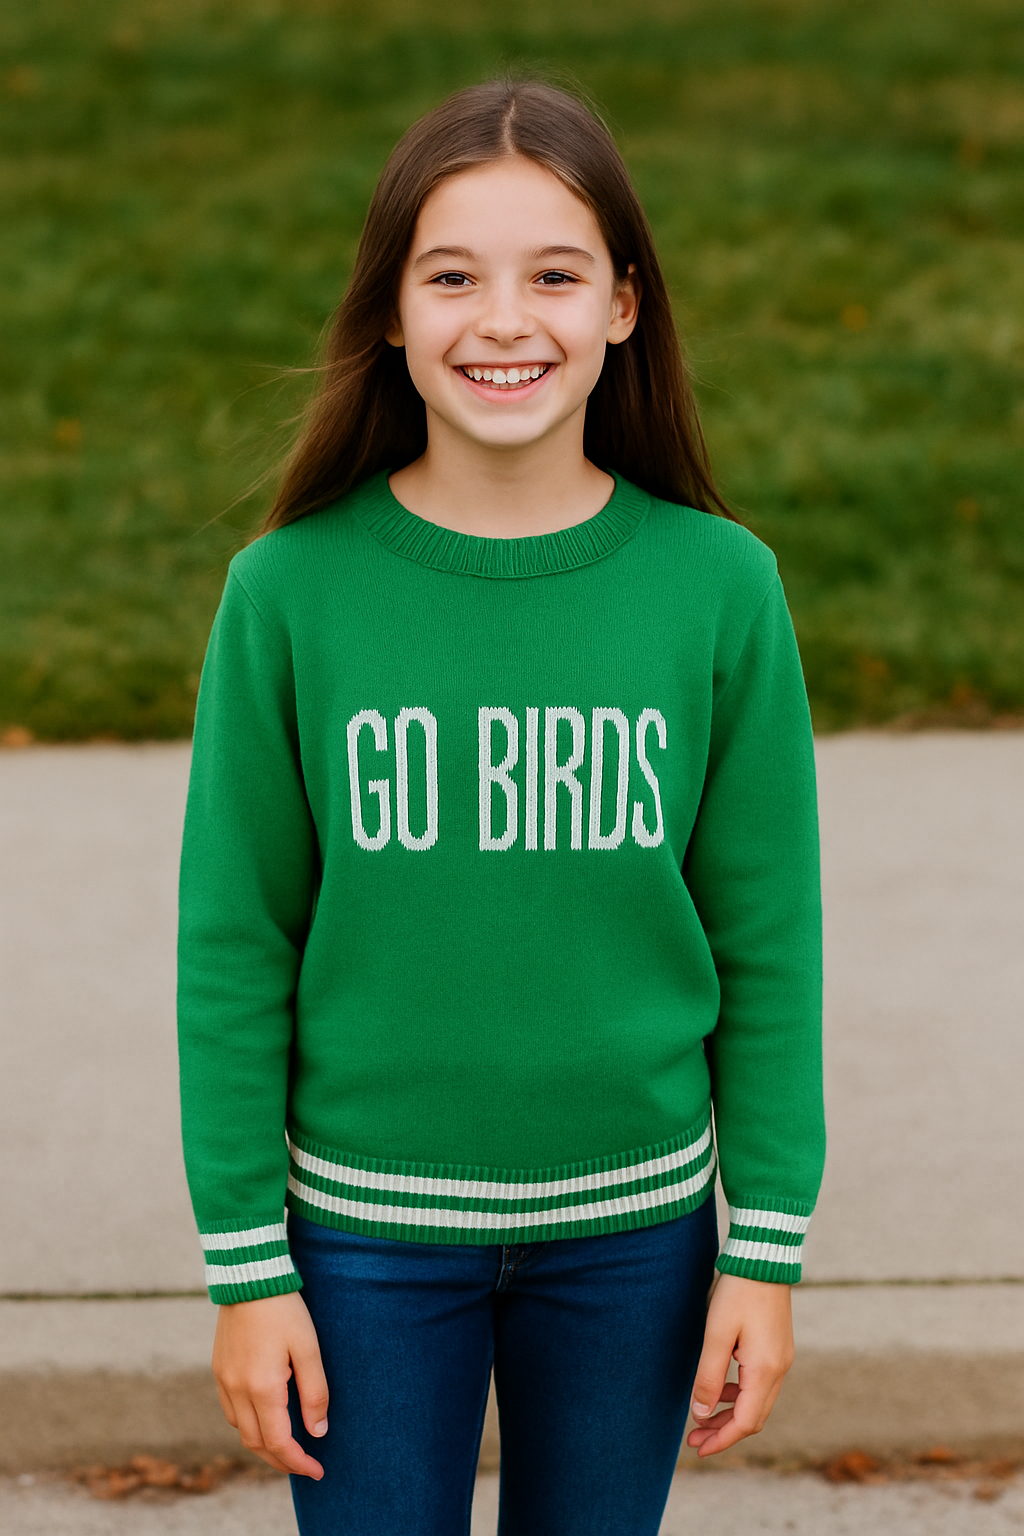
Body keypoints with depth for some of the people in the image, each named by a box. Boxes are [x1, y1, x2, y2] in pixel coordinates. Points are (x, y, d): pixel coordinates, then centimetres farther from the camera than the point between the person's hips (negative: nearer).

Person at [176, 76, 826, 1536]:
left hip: (630, 1223, 1)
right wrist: (246, 1264, -4)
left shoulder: (718, 587, -8)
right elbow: (234, 942, -4)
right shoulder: (291, 591, -10)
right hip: (369, 1224, -1)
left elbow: (767, 940, -1)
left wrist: (768, 1251, -1)